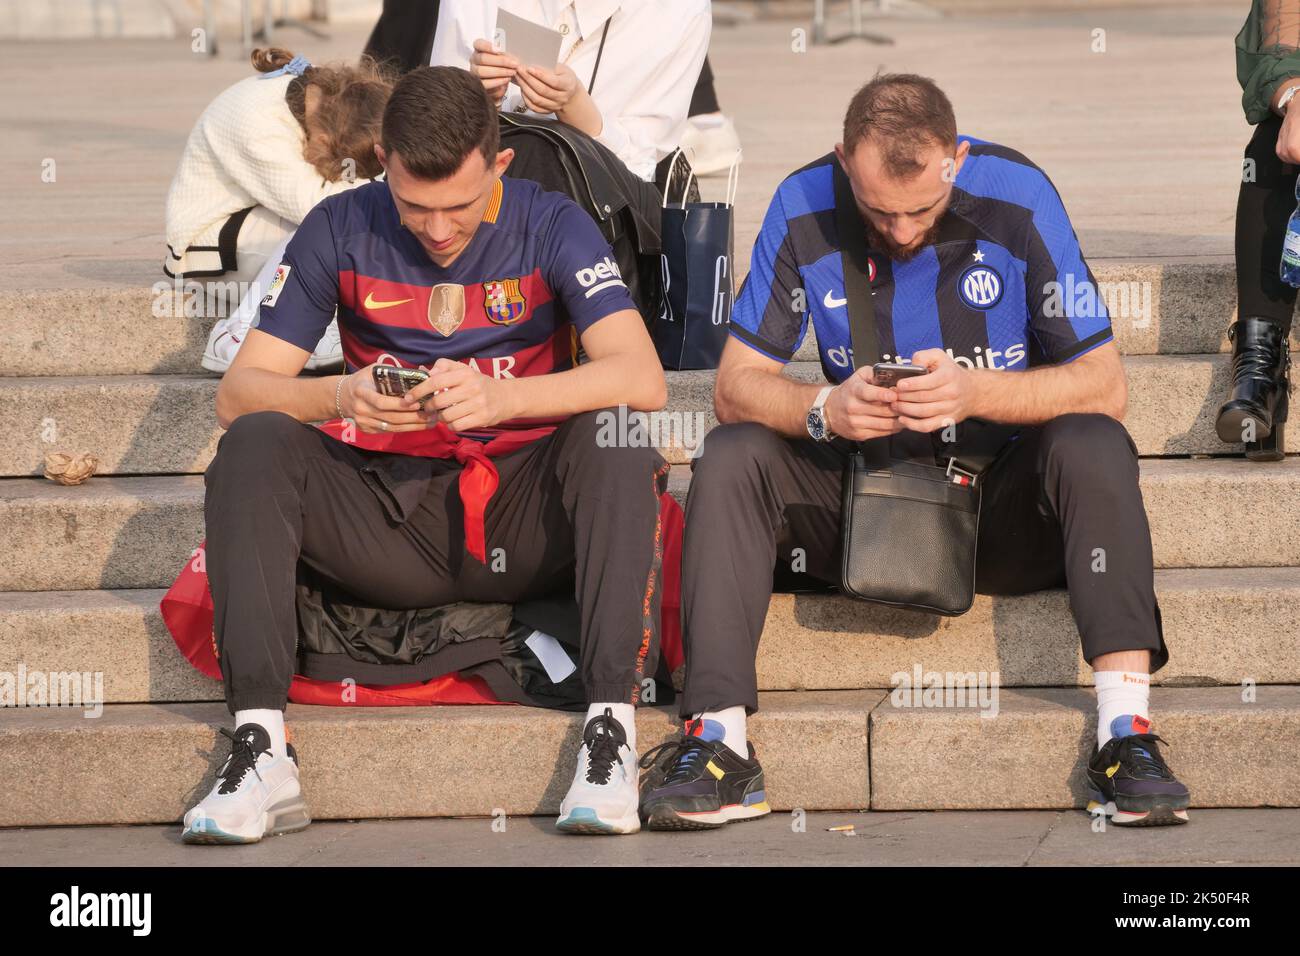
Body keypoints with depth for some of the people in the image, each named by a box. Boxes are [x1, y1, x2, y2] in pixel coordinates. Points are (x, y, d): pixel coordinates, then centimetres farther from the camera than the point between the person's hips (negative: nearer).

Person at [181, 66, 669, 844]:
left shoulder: (551, 227, -4)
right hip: (394, 524, 2)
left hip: (528, 523, -1)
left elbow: (644, 381, -19)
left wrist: (500, 400, -35)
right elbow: (238, 392, -4)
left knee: (614, 432, -29)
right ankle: (261, 751, -32)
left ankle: (612, 731, -36)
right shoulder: (341, 231, 0)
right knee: (256, 443, -23)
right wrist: (340, 398, -26)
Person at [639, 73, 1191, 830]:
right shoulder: (804, 209, -10)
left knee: (1093, 448, -31)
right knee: (732, 457, -21)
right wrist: (822, 410, -28)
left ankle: (1126, 732, -37)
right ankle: (719, 737, -30)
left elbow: (1105, 386, -15)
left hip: (1005, 504, -2)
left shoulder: (1018, 199, -15)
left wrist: (977, 392, -31)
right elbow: (736, 386, -7)